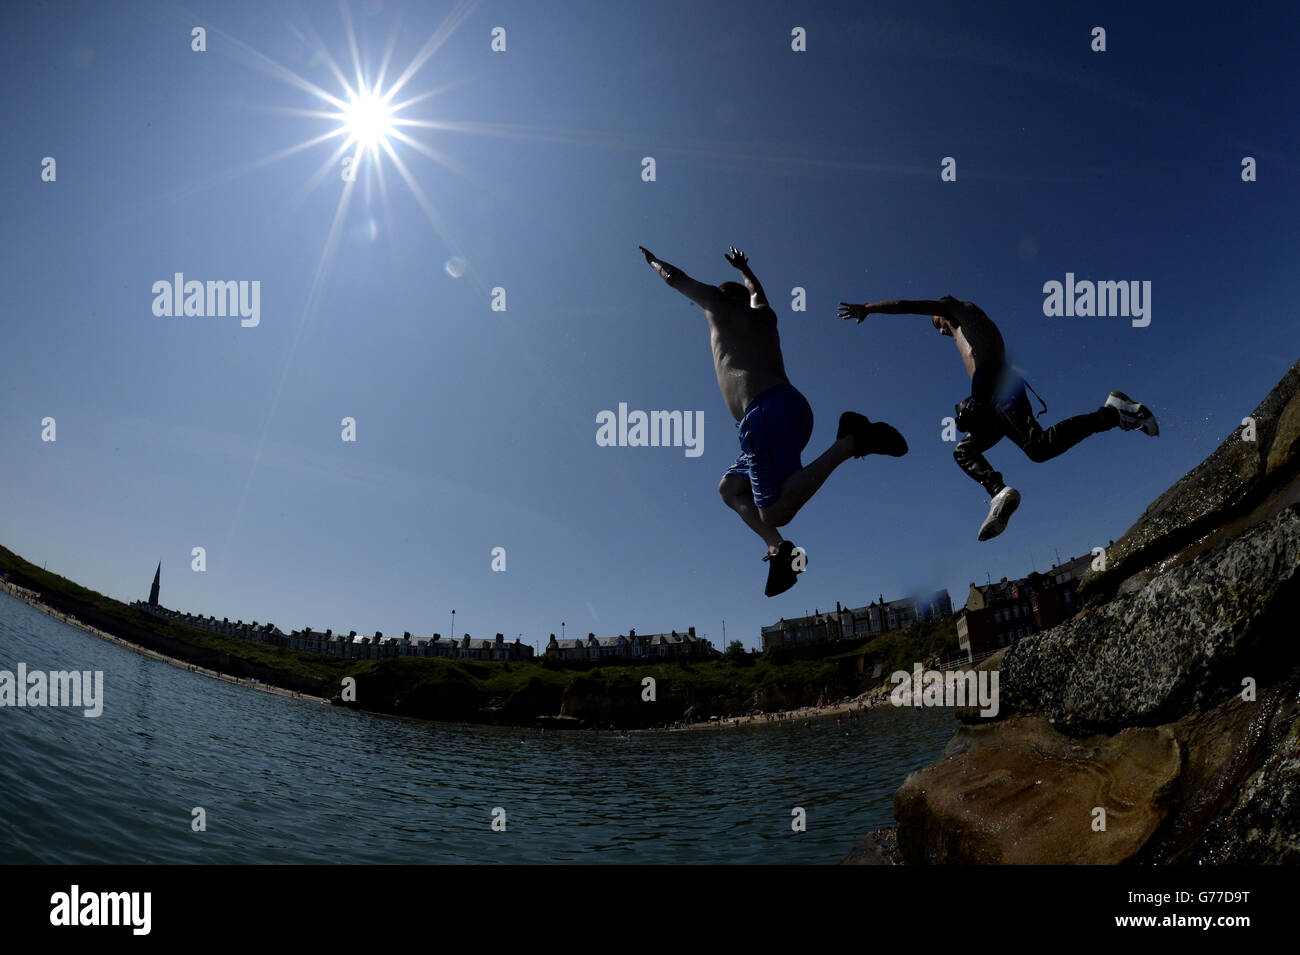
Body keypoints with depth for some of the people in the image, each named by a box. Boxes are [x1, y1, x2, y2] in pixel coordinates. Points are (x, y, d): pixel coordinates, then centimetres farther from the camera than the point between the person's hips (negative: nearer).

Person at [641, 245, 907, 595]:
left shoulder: (722, 304, 12)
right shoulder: (764, 315, 28)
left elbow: (675, 278, 22)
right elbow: (756, 291, 52)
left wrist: (653, 261, 41)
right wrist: (743, 268, 70)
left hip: (767, 412, -9)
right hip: (795, 409, 9)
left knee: (775, 513, -18)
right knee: (730, 488, 18)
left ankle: (851, 441, -23)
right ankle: (779, 547, -5)